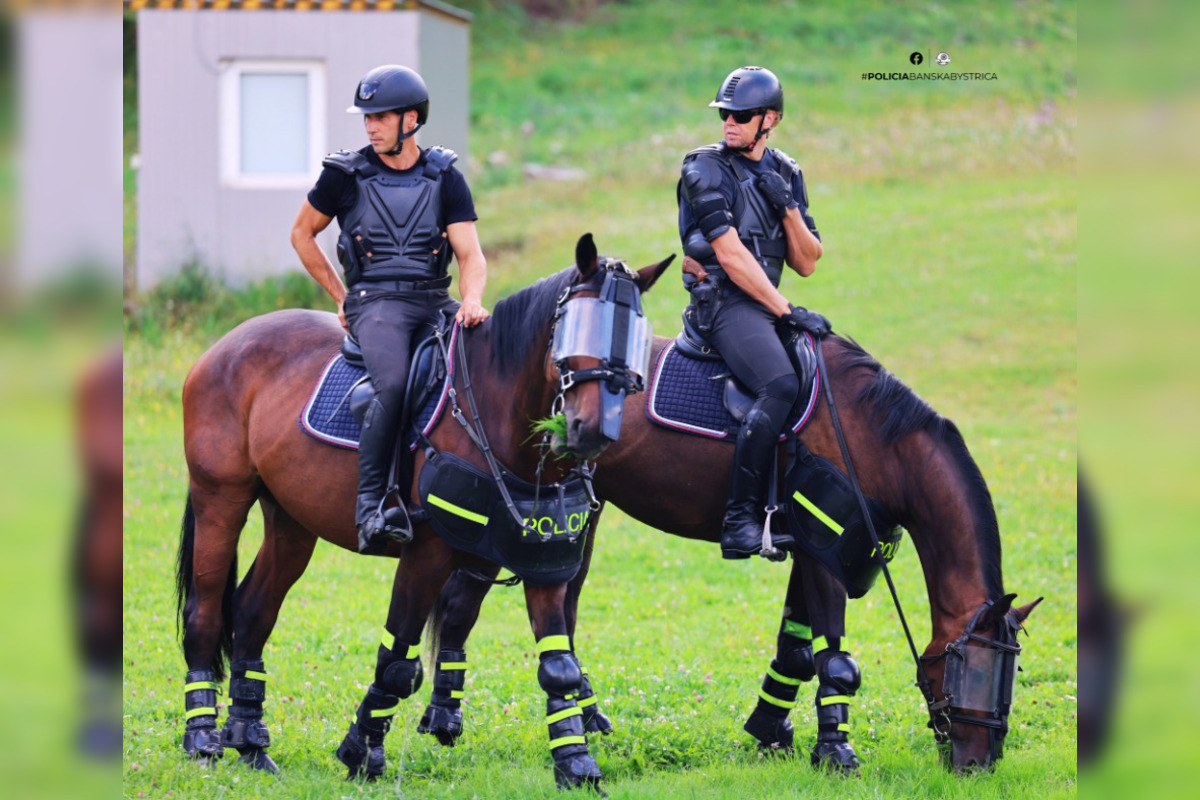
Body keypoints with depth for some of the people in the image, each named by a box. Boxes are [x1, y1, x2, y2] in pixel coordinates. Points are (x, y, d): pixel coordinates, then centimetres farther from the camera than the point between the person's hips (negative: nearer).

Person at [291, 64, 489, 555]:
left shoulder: (445, 178, 9)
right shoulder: (346, 175, 6)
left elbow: (469, 253, 3)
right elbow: (301, 234, 17)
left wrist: (471, 300, -18)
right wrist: (341, 296, 10)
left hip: (435, 300, 3)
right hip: (376, 301, -3)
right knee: (393, 384, -32)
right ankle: (369, 511, -30)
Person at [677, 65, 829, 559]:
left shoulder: (786, 174, 16)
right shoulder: (705, 169, -4)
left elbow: (806, 264, 14)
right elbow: (730, 255, -12)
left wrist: (788, 208, -3)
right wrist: (786, 312, -15)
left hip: (769, 304, 8)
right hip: (724, 302, -8)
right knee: (780, 386, -31)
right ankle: (740, 519, -30)